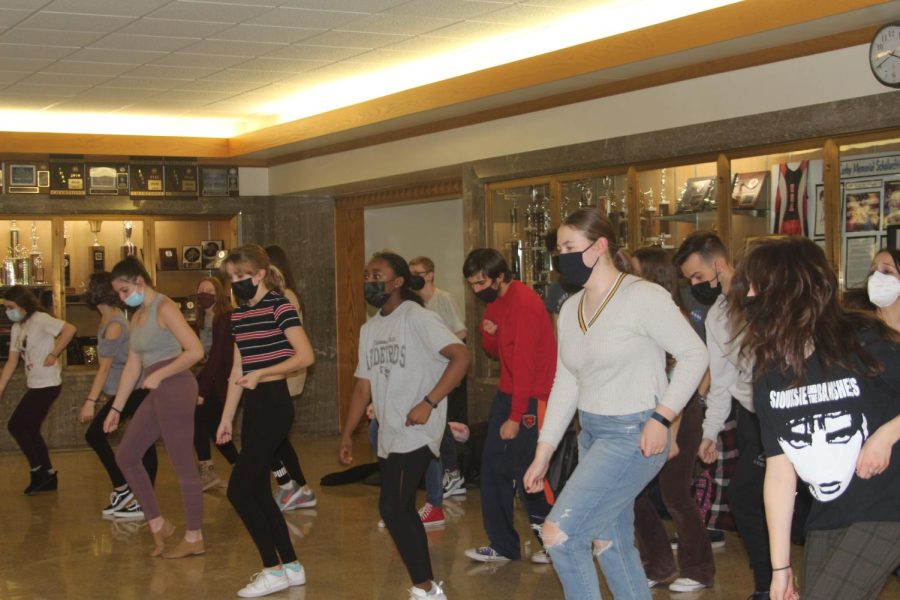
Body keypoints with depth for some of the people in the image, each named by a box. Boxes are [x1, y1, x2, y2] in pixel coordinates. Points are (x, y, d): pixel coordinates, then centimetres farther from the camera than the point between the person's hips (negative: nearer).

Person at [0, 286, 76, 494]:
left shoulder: (40, 319, -14)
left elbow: (69, 329, -27)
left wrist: (53, 355, -20)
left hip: (47, 385, -9)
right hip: (35, 385, 9)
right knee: (30, 430, 12)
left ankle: (38, 470, 3)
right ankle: (47, 477, 21)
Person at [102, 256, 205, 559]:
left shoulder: (164, 308, -11)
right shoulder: (137, 317, 15)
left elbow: (195, 351, -20)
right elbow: (133, 367, 17)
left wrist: (159, 375, -16)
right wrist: (116, 408, 15)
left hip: (175, 389, -10)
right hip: (157, 394, 10)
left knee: (183, 466, -1)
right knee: (125, 456, 12)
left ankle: (194, 538, 10)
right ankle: (158, 525, 20)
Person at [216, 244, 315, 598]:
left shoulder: (279, 307, -11)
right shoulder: (238, 315, 13)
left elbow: (306, 357, -17)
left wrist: (261, 373, -18)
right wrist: (226, 418, 15)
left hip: (274, 405, -9)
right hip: (252, 407, 9)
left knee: (238, 490, -10)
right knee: (257, 490, 10)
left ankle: (273, 570, 0)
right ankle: (291, 566, 19)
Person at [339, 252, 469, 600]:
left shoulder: (417, 319, -10)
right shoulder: (369, 329, 14)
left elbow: (461, 357, -20)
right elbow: (363, 385, 17)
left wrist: (429, 403, -23)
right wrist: (347, 435, 14)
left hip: (416, 432, -8)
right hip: (389, 435, 8)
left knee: (392, 508, -13)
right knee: (403, 510, 11)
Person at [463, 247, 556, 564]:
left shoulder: (525, 303, -18)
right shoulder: (495, 302, 9)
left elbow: (525, 363, -20)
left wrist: (515, 418, -20)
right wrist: (488, 335, -8)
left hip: (531, 398, -9)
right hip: (507, 392, 9)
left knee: (526, 473, -5)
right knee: (494, 467, 6)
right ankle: (503, 546, 15)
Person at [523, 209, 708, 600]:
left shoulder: (643, 297, -13)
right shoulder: (571, 308, 10)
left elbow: (694, 355, -11)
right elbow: (565, 384, 12)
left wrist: (661, 417, -18)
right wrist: (543, 454, 10)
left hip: (633, 436, -8)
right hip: (592, 435, 8)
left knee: (558, 533, -12)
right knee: (610, 543, 14)